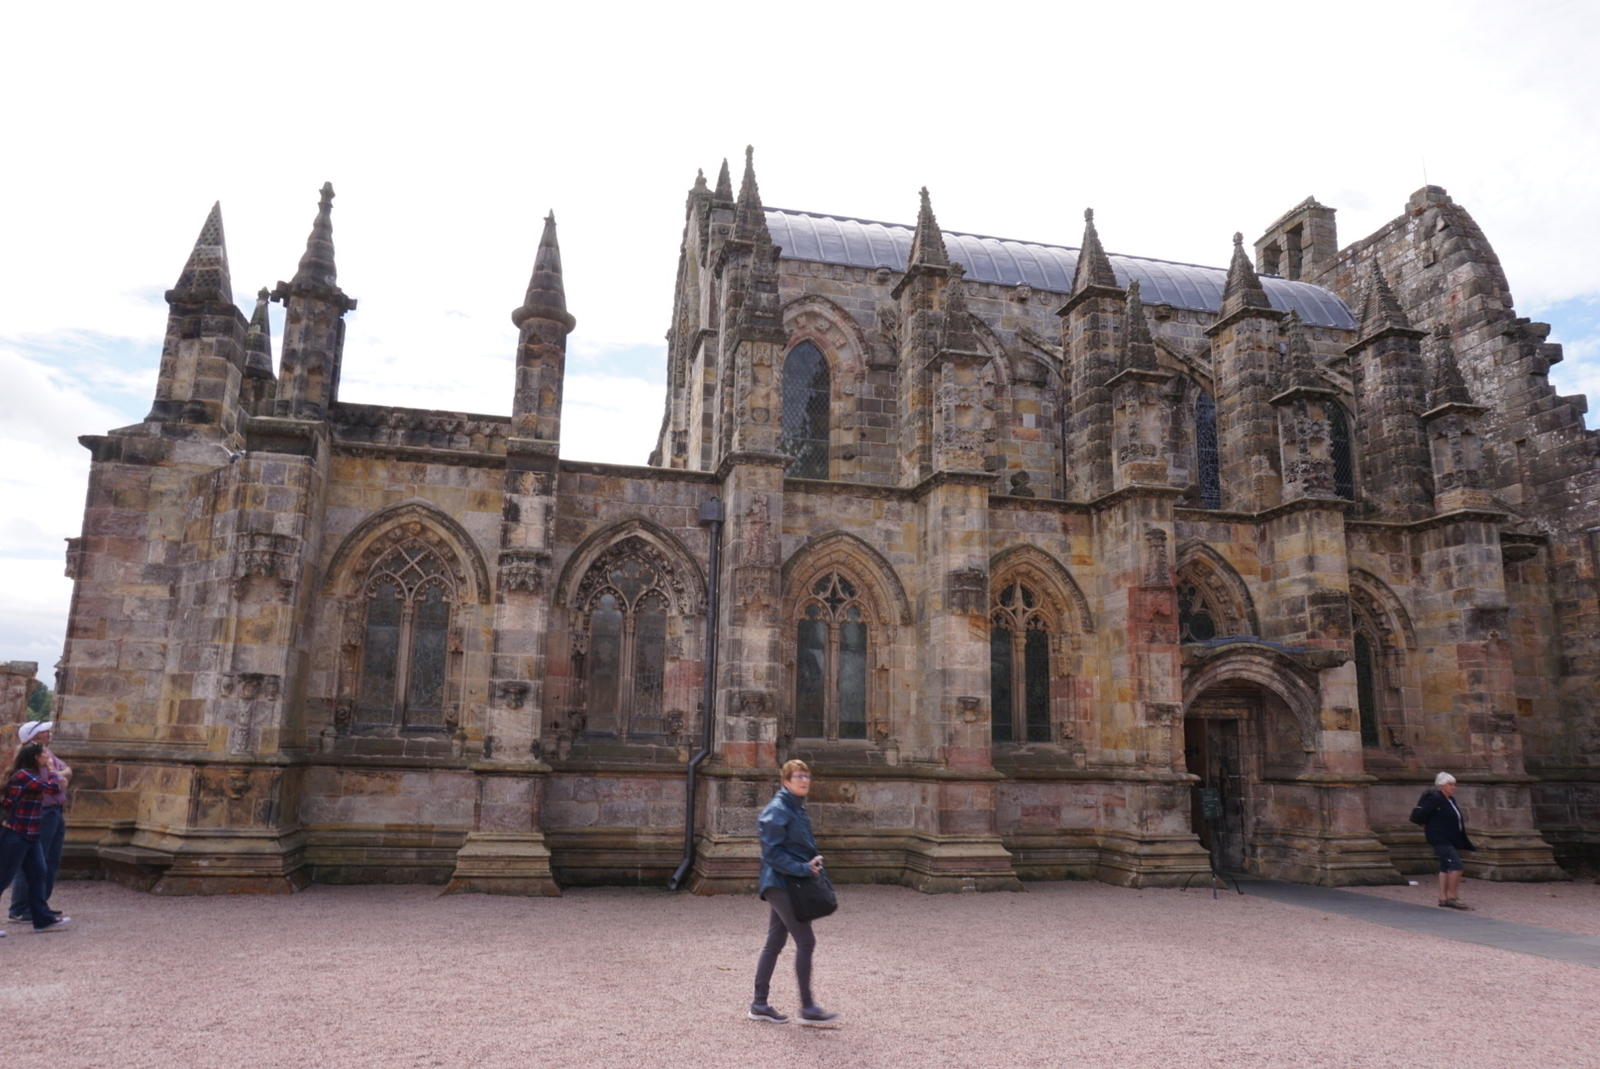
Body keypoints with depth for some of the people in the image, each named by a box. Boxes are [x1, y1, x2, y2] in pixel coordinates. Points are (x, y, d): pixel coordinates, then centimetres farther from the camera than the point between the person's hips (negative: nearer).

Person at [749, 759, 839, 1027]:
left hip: (785, 886, 9)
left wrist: (813, 862, 3)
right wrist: (803, 868, -21)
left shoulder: (798, 809, 14)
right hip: (781, 883, -9)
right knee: (805, 941, -7)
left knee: (774, 943, 13)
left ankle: (760, 1005, 21)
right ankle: (807, 1008, 1)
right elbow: (772, 853, -20)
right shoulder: (777, 811, -15)